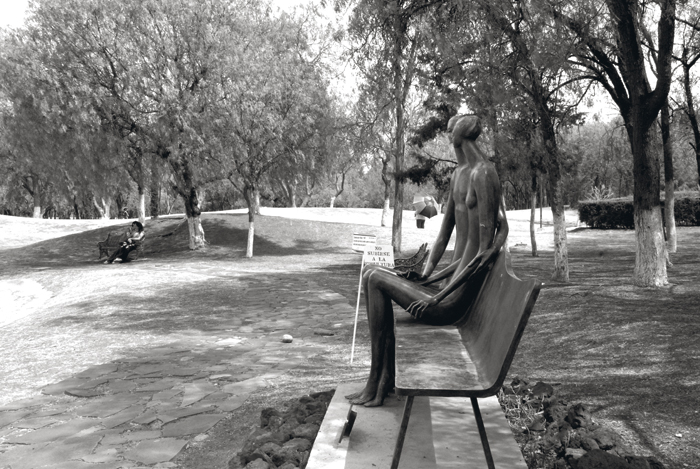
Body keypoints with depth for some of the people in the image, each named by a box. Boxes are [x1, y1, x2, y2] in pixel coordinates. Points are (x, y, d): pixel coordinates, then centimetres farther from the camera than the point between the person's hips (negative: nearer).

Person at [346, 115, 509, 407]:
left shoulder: (483, 175, -16)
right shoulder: (458, 175, 14)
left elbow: (483, 252, -19)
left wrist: (438, 295, -19)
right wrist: (425, 274, 4)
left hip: (454, 301, -9)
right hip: (449, 284, 9)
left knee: (375, 279, -11)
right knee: (372, 275, 7)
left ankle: (375, 386, -2)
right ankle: (385, 379, 7)